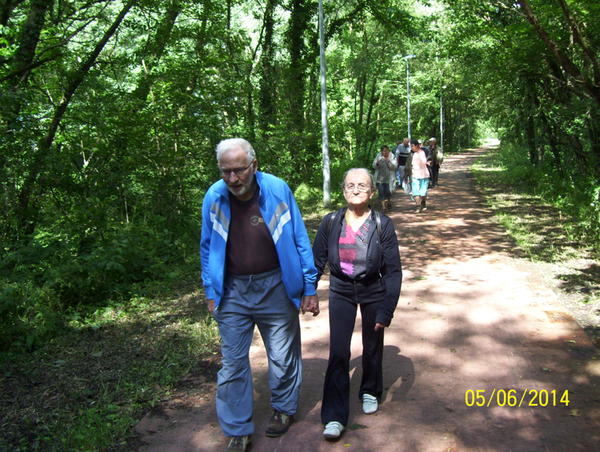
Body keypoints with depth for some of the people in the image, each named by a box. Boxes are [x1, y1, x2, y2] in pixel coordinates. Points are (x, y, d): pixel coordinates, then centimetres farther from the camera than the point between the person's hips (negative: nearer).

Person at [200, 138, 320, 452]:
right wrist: (211, 292, 6)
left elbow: (300, 240, -3)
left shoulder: (278, 190, -11)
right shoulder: (213, 197, -5)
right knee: (233, 362, 6)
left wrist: (309, 288, -1)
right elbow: (208, 248, 7)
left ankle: (284, 409, 40)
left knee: (283, 356, 13)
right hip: (233, 292, 2)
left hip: (275, 287, -1)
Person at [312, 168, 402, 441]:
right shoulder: (331, 222, -9)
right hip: (341, 292, 1)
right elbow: (316, 261, 0)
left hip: (373, 293, 0)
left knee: (372, 347, 16)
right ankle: (335, 417, 8)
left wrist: (386, 310, -14)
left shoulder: (382, 225, -13)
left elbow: (393, 271, -10)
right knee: (338, 352, -4)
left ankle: (370, 392, 44)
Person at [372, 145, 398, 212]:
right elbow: (374, 166, 2)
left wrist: (389, 162, -24)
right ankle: (383, 207, 9)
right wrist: (377, 164, -20)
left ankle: (389, 202, 29)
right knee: (381, 192, 0)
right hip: (380, 178, 1)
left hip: (389, 178, -1)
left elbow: (395, 167, -9)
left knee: (388, 192, -3)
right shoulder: (379, 156, 1)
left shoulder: (392, 157, -2)